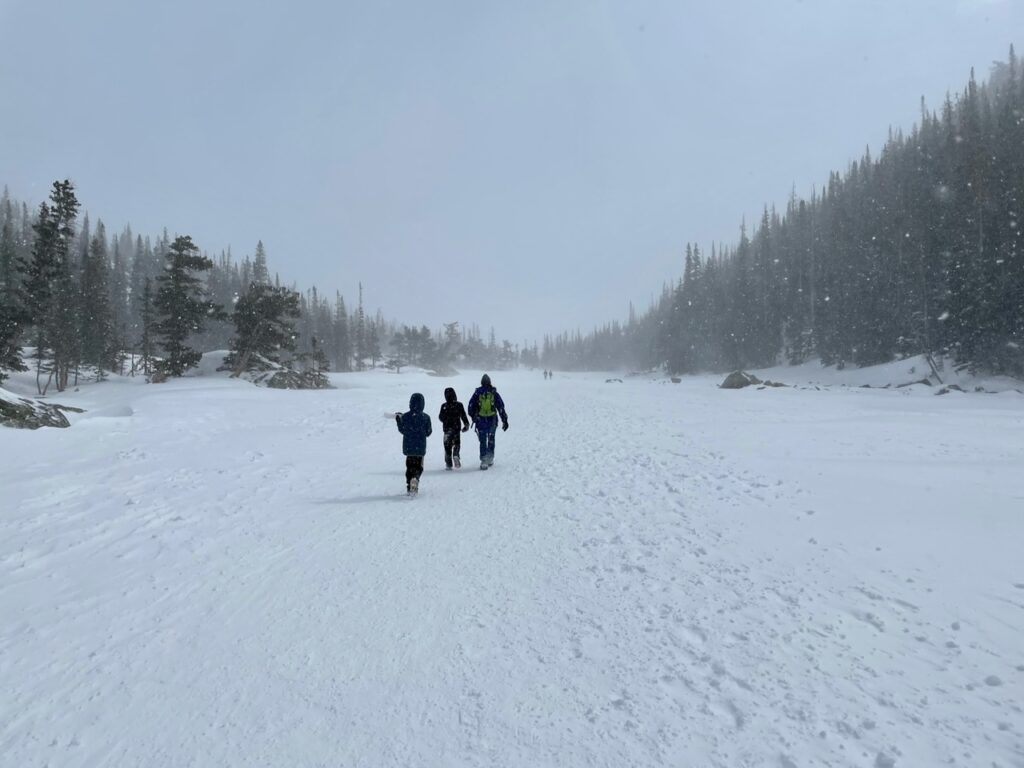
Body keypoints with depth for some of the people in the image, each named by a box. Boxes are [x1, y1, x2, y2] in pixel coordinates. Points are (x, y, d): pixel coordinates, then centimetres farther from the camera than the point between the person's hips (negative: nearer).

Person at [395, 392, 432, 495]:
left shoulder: (405, 416, -9)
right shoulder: (425, 417, -9)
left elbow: (402, 430, 2)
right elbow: (428, 433, -1)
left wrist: (398, 420, 13)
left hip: (408, 447, 1)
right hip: (420, 447, -1)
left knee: (409, 466, 17)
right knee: (418, 466, 8)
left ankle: (409, 486, 15)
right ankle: (415, 478, -22)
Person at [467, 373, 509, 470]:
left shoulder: (477, 393, -1)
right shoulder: (494, 393, 0)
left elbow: (471, 406, 4)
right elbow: (501, 407, 0)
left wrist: (473, 417, 20)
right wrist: (505, 420, 4)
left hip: (480, 421, -1)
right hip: (492, 421, 1)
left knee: (483, 441, 4)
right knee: (491, 440, 17)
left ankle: (484, 461, -5)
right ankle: (490, 459, 17)